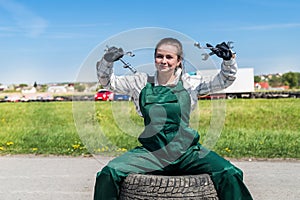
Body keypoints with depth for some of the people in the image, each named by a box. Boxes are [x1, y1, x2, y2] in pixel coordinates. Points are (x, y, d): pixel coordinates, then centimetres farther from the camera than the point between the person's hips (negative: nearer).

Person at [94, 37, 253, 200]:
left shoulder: (190, 83, 9)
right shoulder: (141, 83, 9)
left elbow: (225, 80, 11)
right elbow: (107, 81, 13)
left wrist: (228, 59, -7)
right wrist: (107, 61, -5)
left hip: (186, 152, 0)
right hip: (151, 153, 0)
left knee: (230, 175, -20)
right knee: (108, 174, -20)